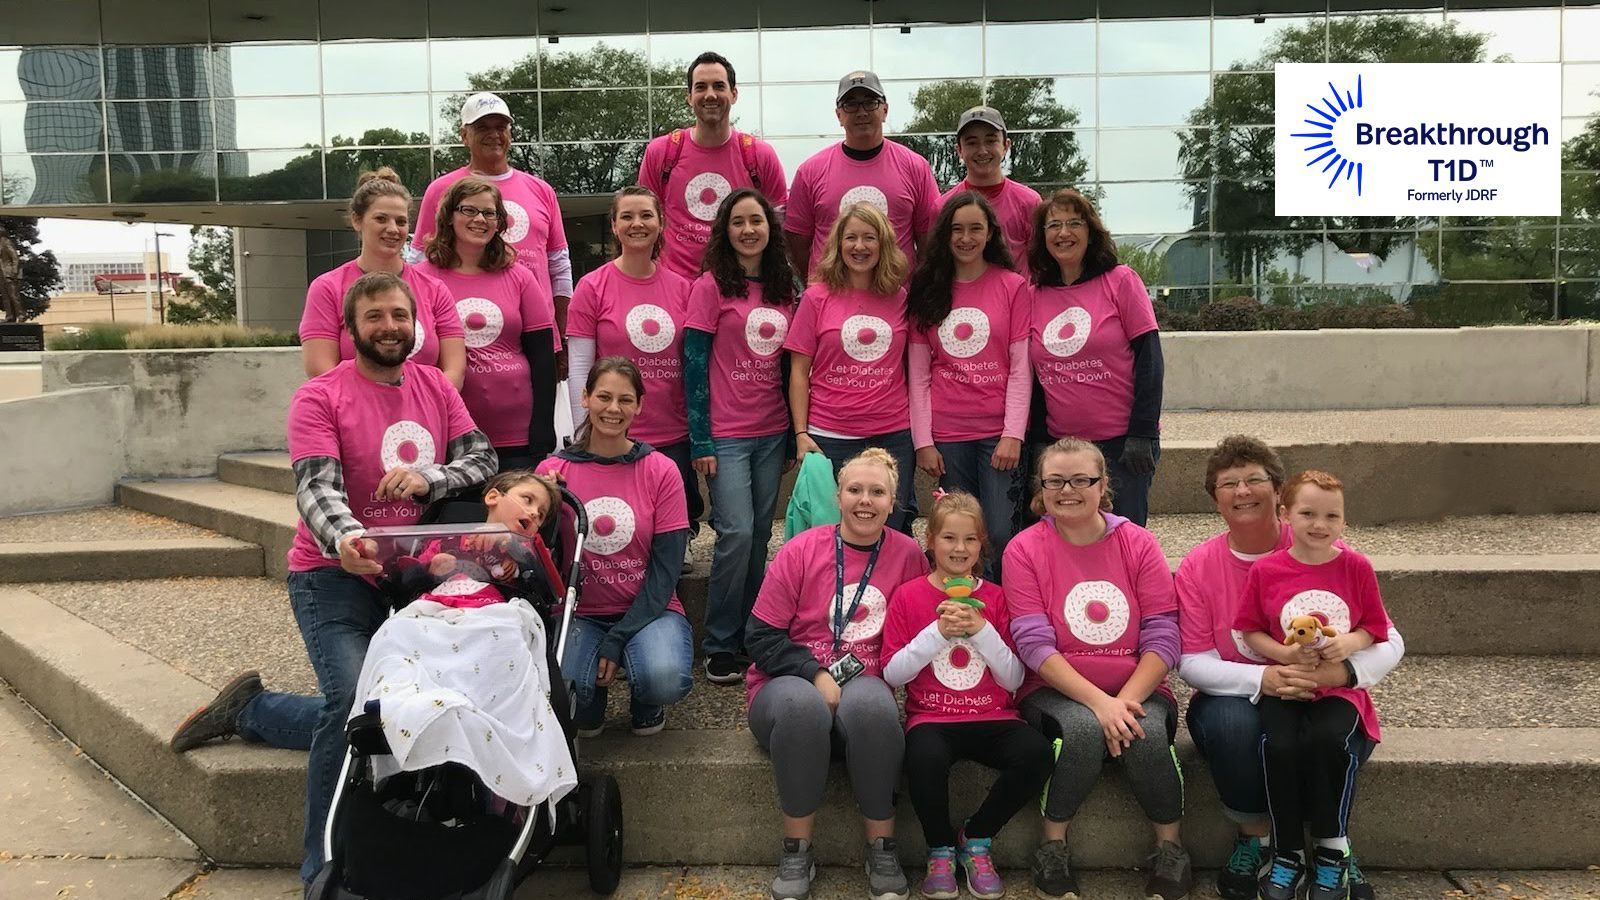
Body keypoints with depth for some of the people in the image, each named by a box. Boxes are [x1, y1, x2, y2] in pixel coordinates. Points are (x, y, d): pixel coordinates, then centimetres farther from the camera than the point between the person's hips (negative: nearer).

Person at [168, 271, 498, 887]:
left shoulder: (436, 387, 5)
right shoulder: (319, 397, -9)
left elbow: (482, 456, -1)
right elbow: (316, 488, -19)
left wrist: (426, 479, -21)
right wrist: (343, 540, -40)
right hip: (334, 572, -5)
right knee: (354, 702, -26)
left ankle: (249, 710, 24)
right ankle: (324, 866, -6)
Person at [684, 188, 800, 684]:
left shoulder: (786, 289, 10)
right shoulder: (711, 287, -5)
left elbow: (792, 362, 14)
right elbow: (694, 364, -7)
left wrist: (796, 430, 11)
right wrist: (701, 440, -11)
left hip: (773, 433, 5)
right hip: (726, 434, -5)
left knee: (760, 535, 8)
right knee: (737, 532, -10)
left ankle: (752, 635, 21)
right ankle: (721, 645, 3)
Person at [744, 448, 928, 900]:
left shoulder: (908, 554, 1)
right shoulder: (801, 550, -4)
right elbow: (761, 637, -4)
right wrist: (815, 675, -16)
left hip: (864, 684, 1)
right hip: (791, 682, -1)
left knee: (872, 704, -35)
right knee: (802, 705, -37)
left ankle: (882, 848, -15)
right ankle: (797, 851, -17)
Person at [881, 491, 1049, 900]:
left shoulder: (994, 598, 7)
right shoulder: (908, 595, 3)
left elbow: (1014, 679, 2)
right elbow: (893, 674, -4)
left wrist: (981, 630, -12)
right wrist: (938, 632, -14)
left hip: (992, 717, 2)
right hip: (931, 718, -2)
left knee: (1037, 753, -28)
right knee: (925, 757, -35)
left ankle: (975, 839, -2)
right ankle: (940, 851, -5)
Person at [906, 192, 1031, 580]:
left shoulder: (1013, 286, 2)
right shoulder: (925, 290, 8)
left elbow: (1021, 368, -2)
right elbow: (918, 373, 4)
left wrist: (1013, 434, -10)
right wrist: (923, 441, -2)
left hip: (1001, 431, -2)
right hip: (946, 434, 2)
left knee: (1001, 535, -5)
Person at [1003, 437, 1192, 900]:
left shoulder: (1138, 543, 2)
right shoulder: (1025, 550, -3)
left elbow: (1163, 636, -3)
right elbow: (1034, 644, -11)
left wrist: (1126, 699, -18)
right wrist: (1098, 701, -21)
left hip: (1136, 690, 2)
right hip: (1056, 691, -1)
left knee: (1148, 734, -30)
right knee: (1084, 729, -33)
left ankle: (1171, 849, -5)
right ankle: (1052, 848, -11)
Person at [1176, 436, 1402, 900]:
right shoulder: (1197, 567, -4)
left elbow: (1388, 641, -6)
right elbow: (1193, 661, -8)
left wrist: (1342, 671, -29)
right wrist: (1263, 678, -27)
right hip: (1236, 700, 1)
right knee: (1231, 724, -34)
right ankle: (1255, 837, -5)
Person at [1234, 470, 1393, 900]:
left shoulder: (1356, 567, 2)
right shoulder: (1265, 570, 0)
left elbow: (1375, 628, 7)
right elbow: (1251, 631, 5)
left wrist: (1348, 643, -14)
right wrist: (1285, 653, -13)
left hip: (1339, 687, 0)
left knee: (1329, 740, -31)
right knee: (1280, 745, -29)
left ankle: (1333, 850, -8)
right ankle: (1287, 856, -8)